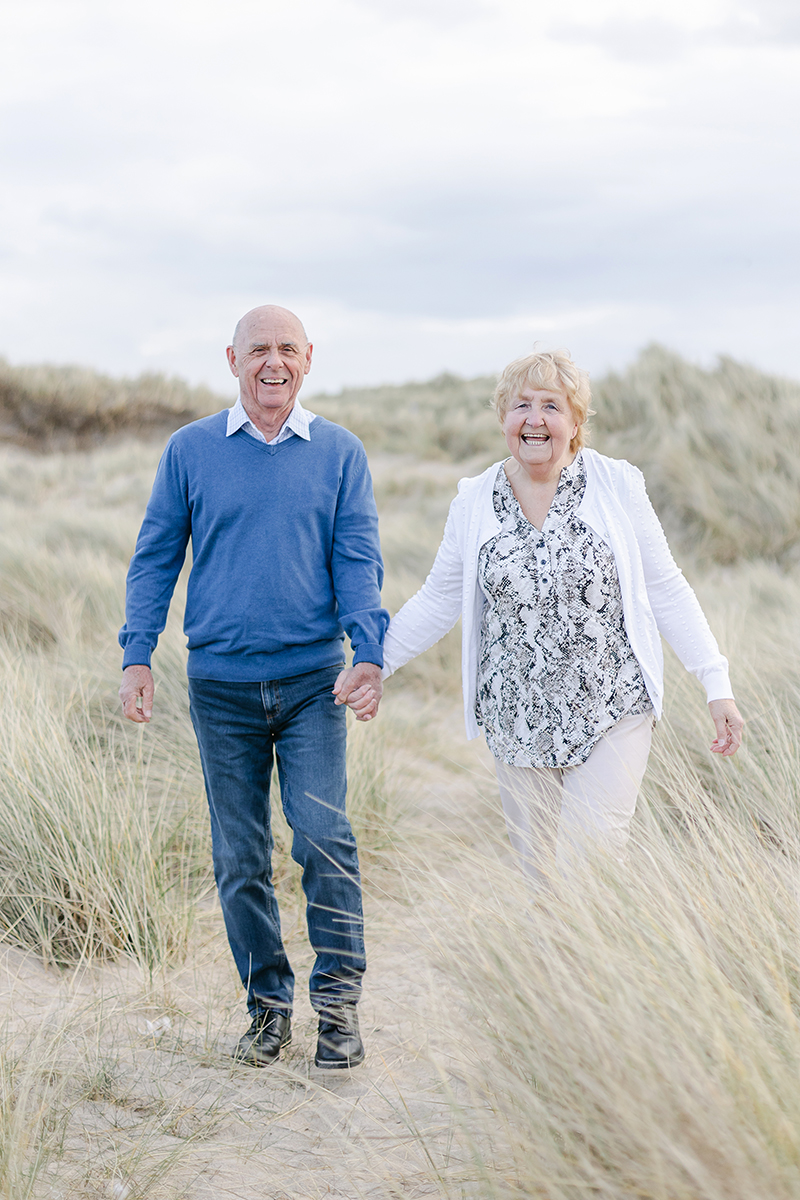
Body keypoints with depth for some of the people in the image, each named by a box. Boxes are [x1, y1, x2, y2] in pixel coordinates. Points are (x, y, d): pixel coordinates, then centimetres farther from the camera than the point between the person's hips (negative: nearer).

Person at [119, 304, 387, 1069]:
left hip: (314, 679, -1)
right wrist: (137, 657, -2)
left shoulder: (339, 453, 4)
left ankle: (338, 994, 1)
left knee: (322, 833, -14)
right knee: (239, 858, 6)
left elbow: (358, 562, 1)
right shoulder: (190, 451, 5)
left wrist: (369, 655, -13)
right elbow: (155, 558, 7)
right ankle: (268, 1004, 20)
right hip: (221, 684, 1)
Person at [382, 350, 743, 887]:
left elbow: (665, 590, 2)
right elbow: (440, 600, 12)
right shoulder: (475, 499, 4)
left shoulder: (617, 485, -2)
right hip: (517, 719, 3)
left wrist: (718, 683, -1)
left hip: (612, 713, -2)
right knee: (539, 877, 6)